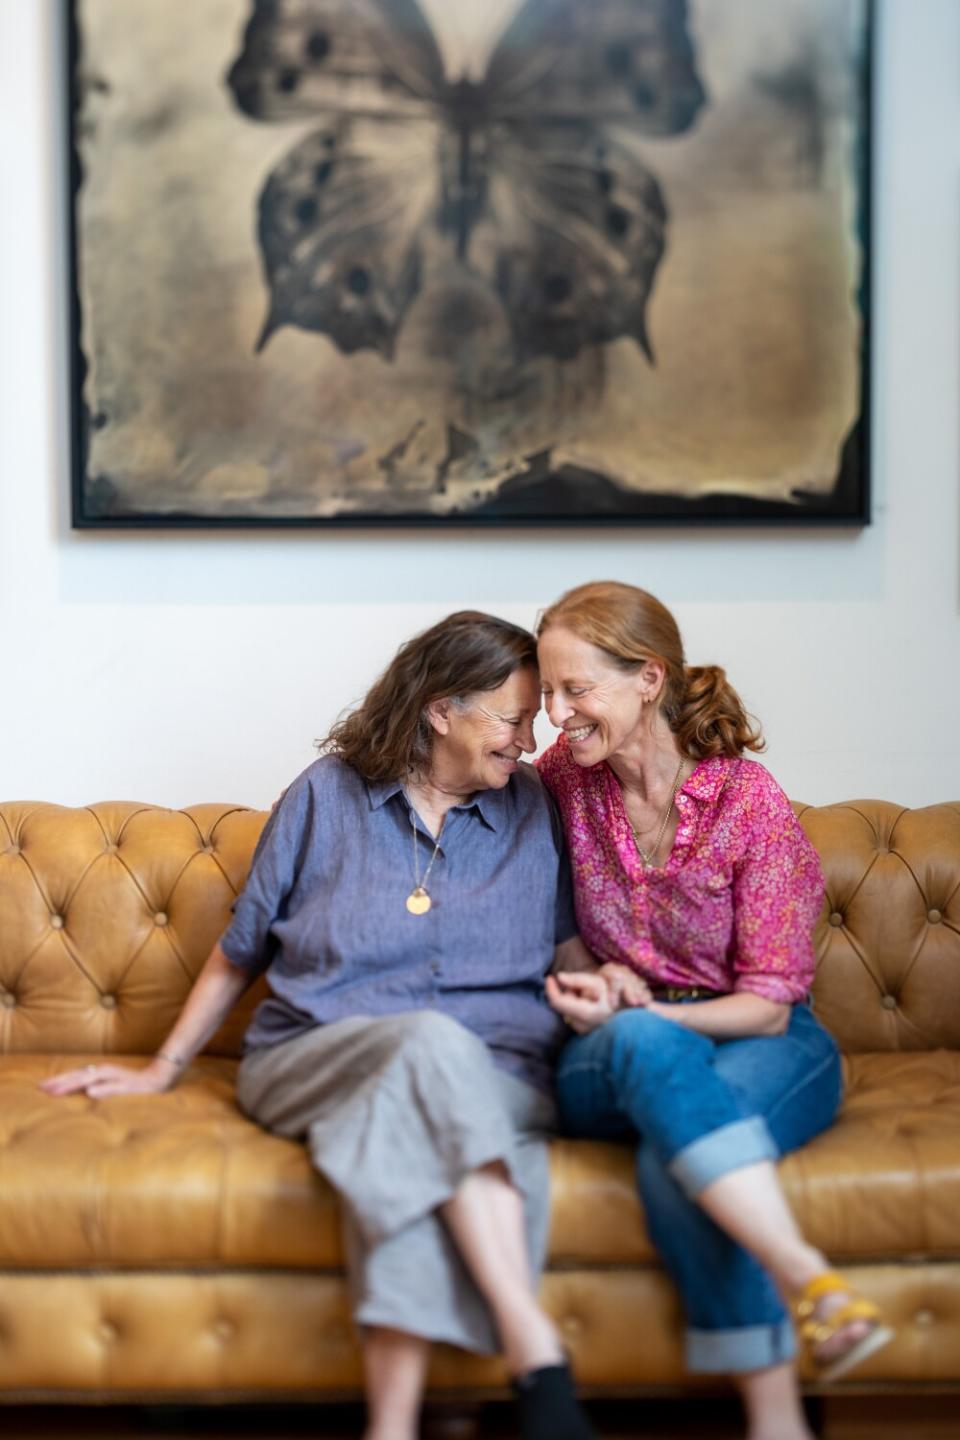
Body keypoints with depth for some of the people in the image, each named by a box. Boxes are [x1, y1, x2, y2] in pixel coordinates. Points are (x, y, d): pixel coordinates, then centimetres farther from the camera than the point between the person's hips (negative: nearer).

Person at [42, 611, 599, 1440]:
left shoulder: (534, 808, 15)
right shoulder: (329, 795, 10)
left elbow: (571, 952, 18)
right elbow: (240, 952, 17)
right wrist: (163, 1069, 17)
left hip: (490, 1080, 1)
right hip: (313, 1058, -1)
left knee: (413, 1141, -37)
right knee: (431, 1043, -38)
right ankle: (540, 1362, -43)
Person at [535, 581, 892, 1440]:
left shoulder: (749, 798, -11)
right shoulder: (568, 776, 1)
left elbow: (766, 1005, -9)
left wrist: (628, 1012, -23)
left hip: (761, 1047, -2)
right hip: (612, 1053, 2)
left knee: (672, 1153, -38)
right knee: (646, 1046, -38)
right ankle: (808, 1279, -46)